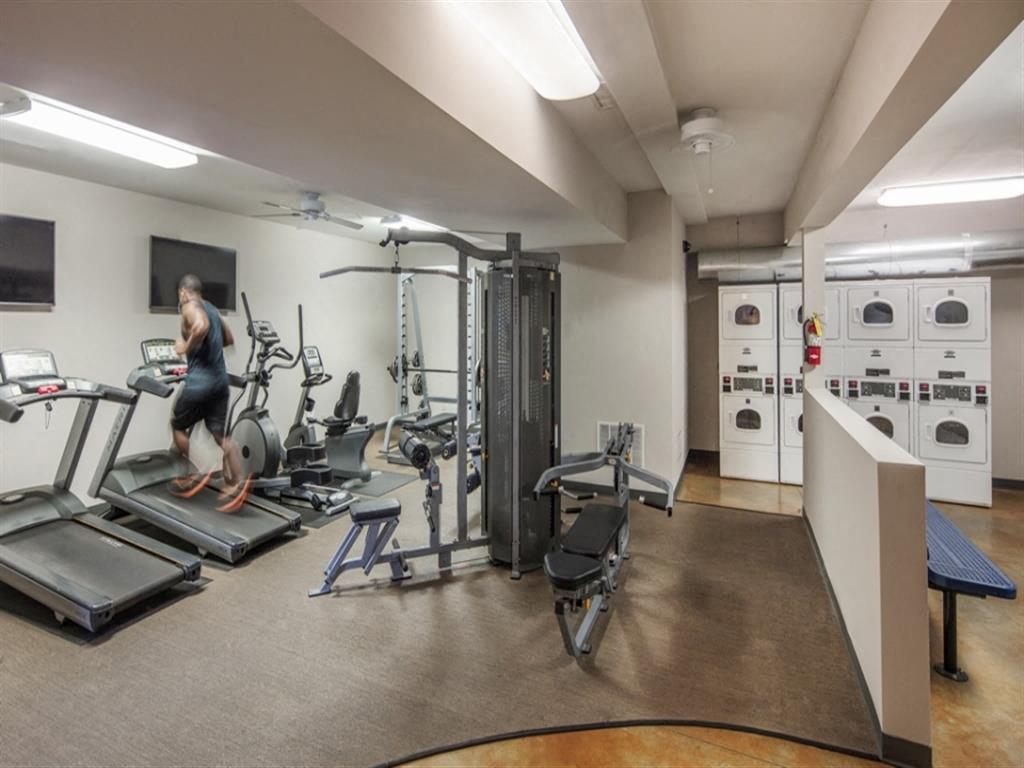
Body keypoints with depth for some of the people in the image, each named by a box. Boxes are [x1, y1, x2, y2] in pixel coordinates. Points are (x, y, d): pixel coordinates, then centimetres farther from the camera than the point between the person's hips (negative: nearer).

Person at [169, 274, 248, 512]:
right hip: (220, 379, 7)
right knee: (221, 435, 7)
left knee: (178, 426, 14)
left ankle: (192, 476, 17)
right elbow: (229, 339, 31)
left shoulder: (189, 306, -6)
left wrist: (187, 346, -15)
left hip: (200, 380, -7)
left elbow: (201, 326, -29)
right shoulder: (211, 309, 20)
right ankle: (235, 484, 3)